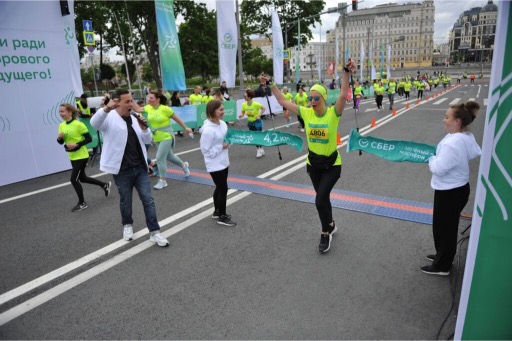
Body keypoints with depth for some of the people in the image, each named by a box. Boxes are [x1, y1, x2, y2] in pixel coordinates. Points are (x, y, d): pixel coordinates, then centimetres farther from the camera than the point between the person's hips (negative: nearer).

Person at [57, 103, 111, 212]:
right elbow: (61, 142, 9)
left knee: (74, 179, -5)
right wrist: (59, 138, -12)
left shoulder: (78, 124, -17)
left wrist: (77, 144, -25)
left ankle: (82, 203, 13)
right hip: (72, 157, 8)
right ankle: (105, 185, 37)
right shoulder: (62, 125, 4)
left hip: (81, 156, -8)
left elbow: (89, 139, -16)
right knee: (82, 178, 18)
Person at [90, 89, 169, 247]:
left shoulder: (134, 119, 12)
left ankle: (154, 232, 8)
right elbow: (94, 123, -29)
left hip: (140, 168, 4)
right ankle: (127, 225, 38)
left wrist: (144, 128, -7)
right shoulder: (110, 118, -7)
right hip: (122, 170, -4)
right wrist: (106, 109, -47)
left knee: (148, 200, 2)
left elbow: (147, 140, 14)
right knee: (125, 201, 13)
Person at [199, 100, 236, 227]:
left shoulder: (223, 123, 1)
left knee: (220, 188, 20)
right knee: (223, 189, 0)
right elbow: (205, 150, -22)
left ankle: (217, 212, 37)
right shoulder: (208, 130, -25)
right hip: (215, 165, -8)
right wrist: (221, 147, -20)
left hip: (223, 162, 9)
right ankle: (222, 217, 16)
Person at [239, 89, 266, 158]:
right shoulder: (244, 104, -11)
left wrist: (259, 115, -23)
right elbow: (243, 113, 0)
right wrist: (241, 115, -22)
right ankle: (260, 150, 28)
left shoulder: (256, 104, -25)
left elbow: (264, 108, -13)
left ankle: (260, 150, 11)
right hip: (250, 122, 5)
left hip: (257, 122, -5)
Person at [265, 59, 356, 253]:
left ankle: (325, 233, 14)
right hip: (313, 163, 5)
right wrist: (272, 85, -7)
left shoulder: (333, 113, -17)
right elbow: (283, 102, -4)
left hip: (331, 164, -4)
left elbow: (343, 95, -33)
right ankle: (331, 226, 45)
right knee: (323, 198, 19)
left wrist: (347, 73, -45)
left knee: (320, 200, -12)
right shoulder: (306, 113, -7)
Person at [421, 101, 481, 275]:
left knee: (443, 227, 7)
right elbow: (475, 154, 16)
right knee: (448, 226, 24)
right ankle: (443, 255, 43)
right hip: (459, 188, 9)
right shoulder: (468, 137, 0)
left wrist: (431, 158, -6)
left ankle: (442, 266, 24)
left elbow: (438, 169, -27)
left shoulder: (451, 144, -30)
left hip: (449, 192, -9)